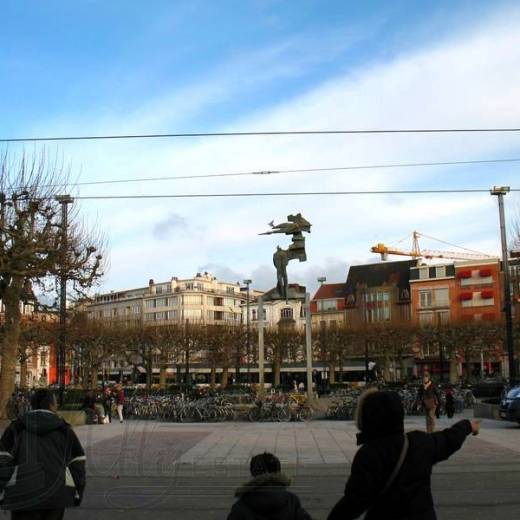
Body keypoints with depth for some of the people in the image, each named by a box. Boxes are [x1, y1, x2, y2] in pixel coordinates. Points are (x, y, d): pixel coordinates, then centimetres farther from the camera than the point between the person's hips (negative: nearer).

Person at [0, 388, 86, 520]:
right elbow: (77, 464, 3)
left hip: (24, 494, -1)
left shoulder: (16, 428, 3)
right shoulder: (65, 429, 5)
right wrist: (77, 493, 13)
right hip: (56, 494, 1)